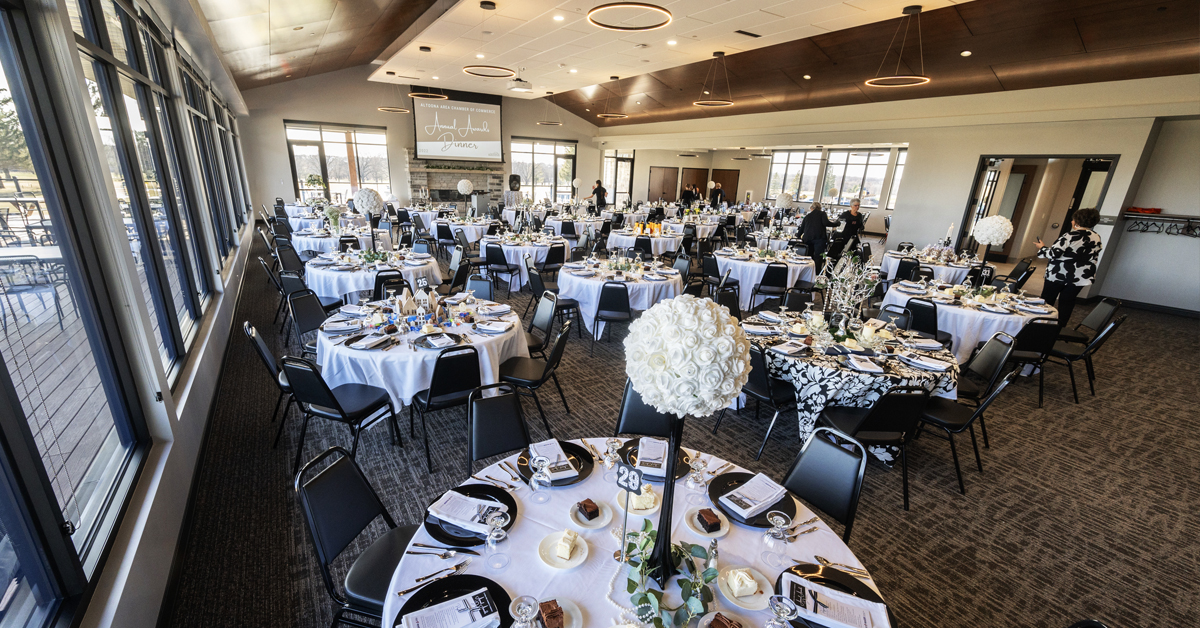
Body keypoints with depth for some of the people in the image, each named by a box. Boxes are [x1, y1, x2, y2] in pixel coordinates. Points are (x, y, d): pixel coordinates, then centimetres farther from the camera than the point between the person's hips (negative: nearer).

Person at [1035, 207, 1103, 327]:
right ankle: (1060, 327, 15)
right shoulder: (1097, 238, 5)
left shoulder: (1070, 236, -17)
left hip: (1059, 275, -6)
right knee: (1066, 303, 11)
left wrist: (1042, 247, -4)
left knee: (1047, 300, 7)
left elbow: (1053, 253, -20)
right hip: (1079, 277, 6)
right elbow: (1094, 258, 12)